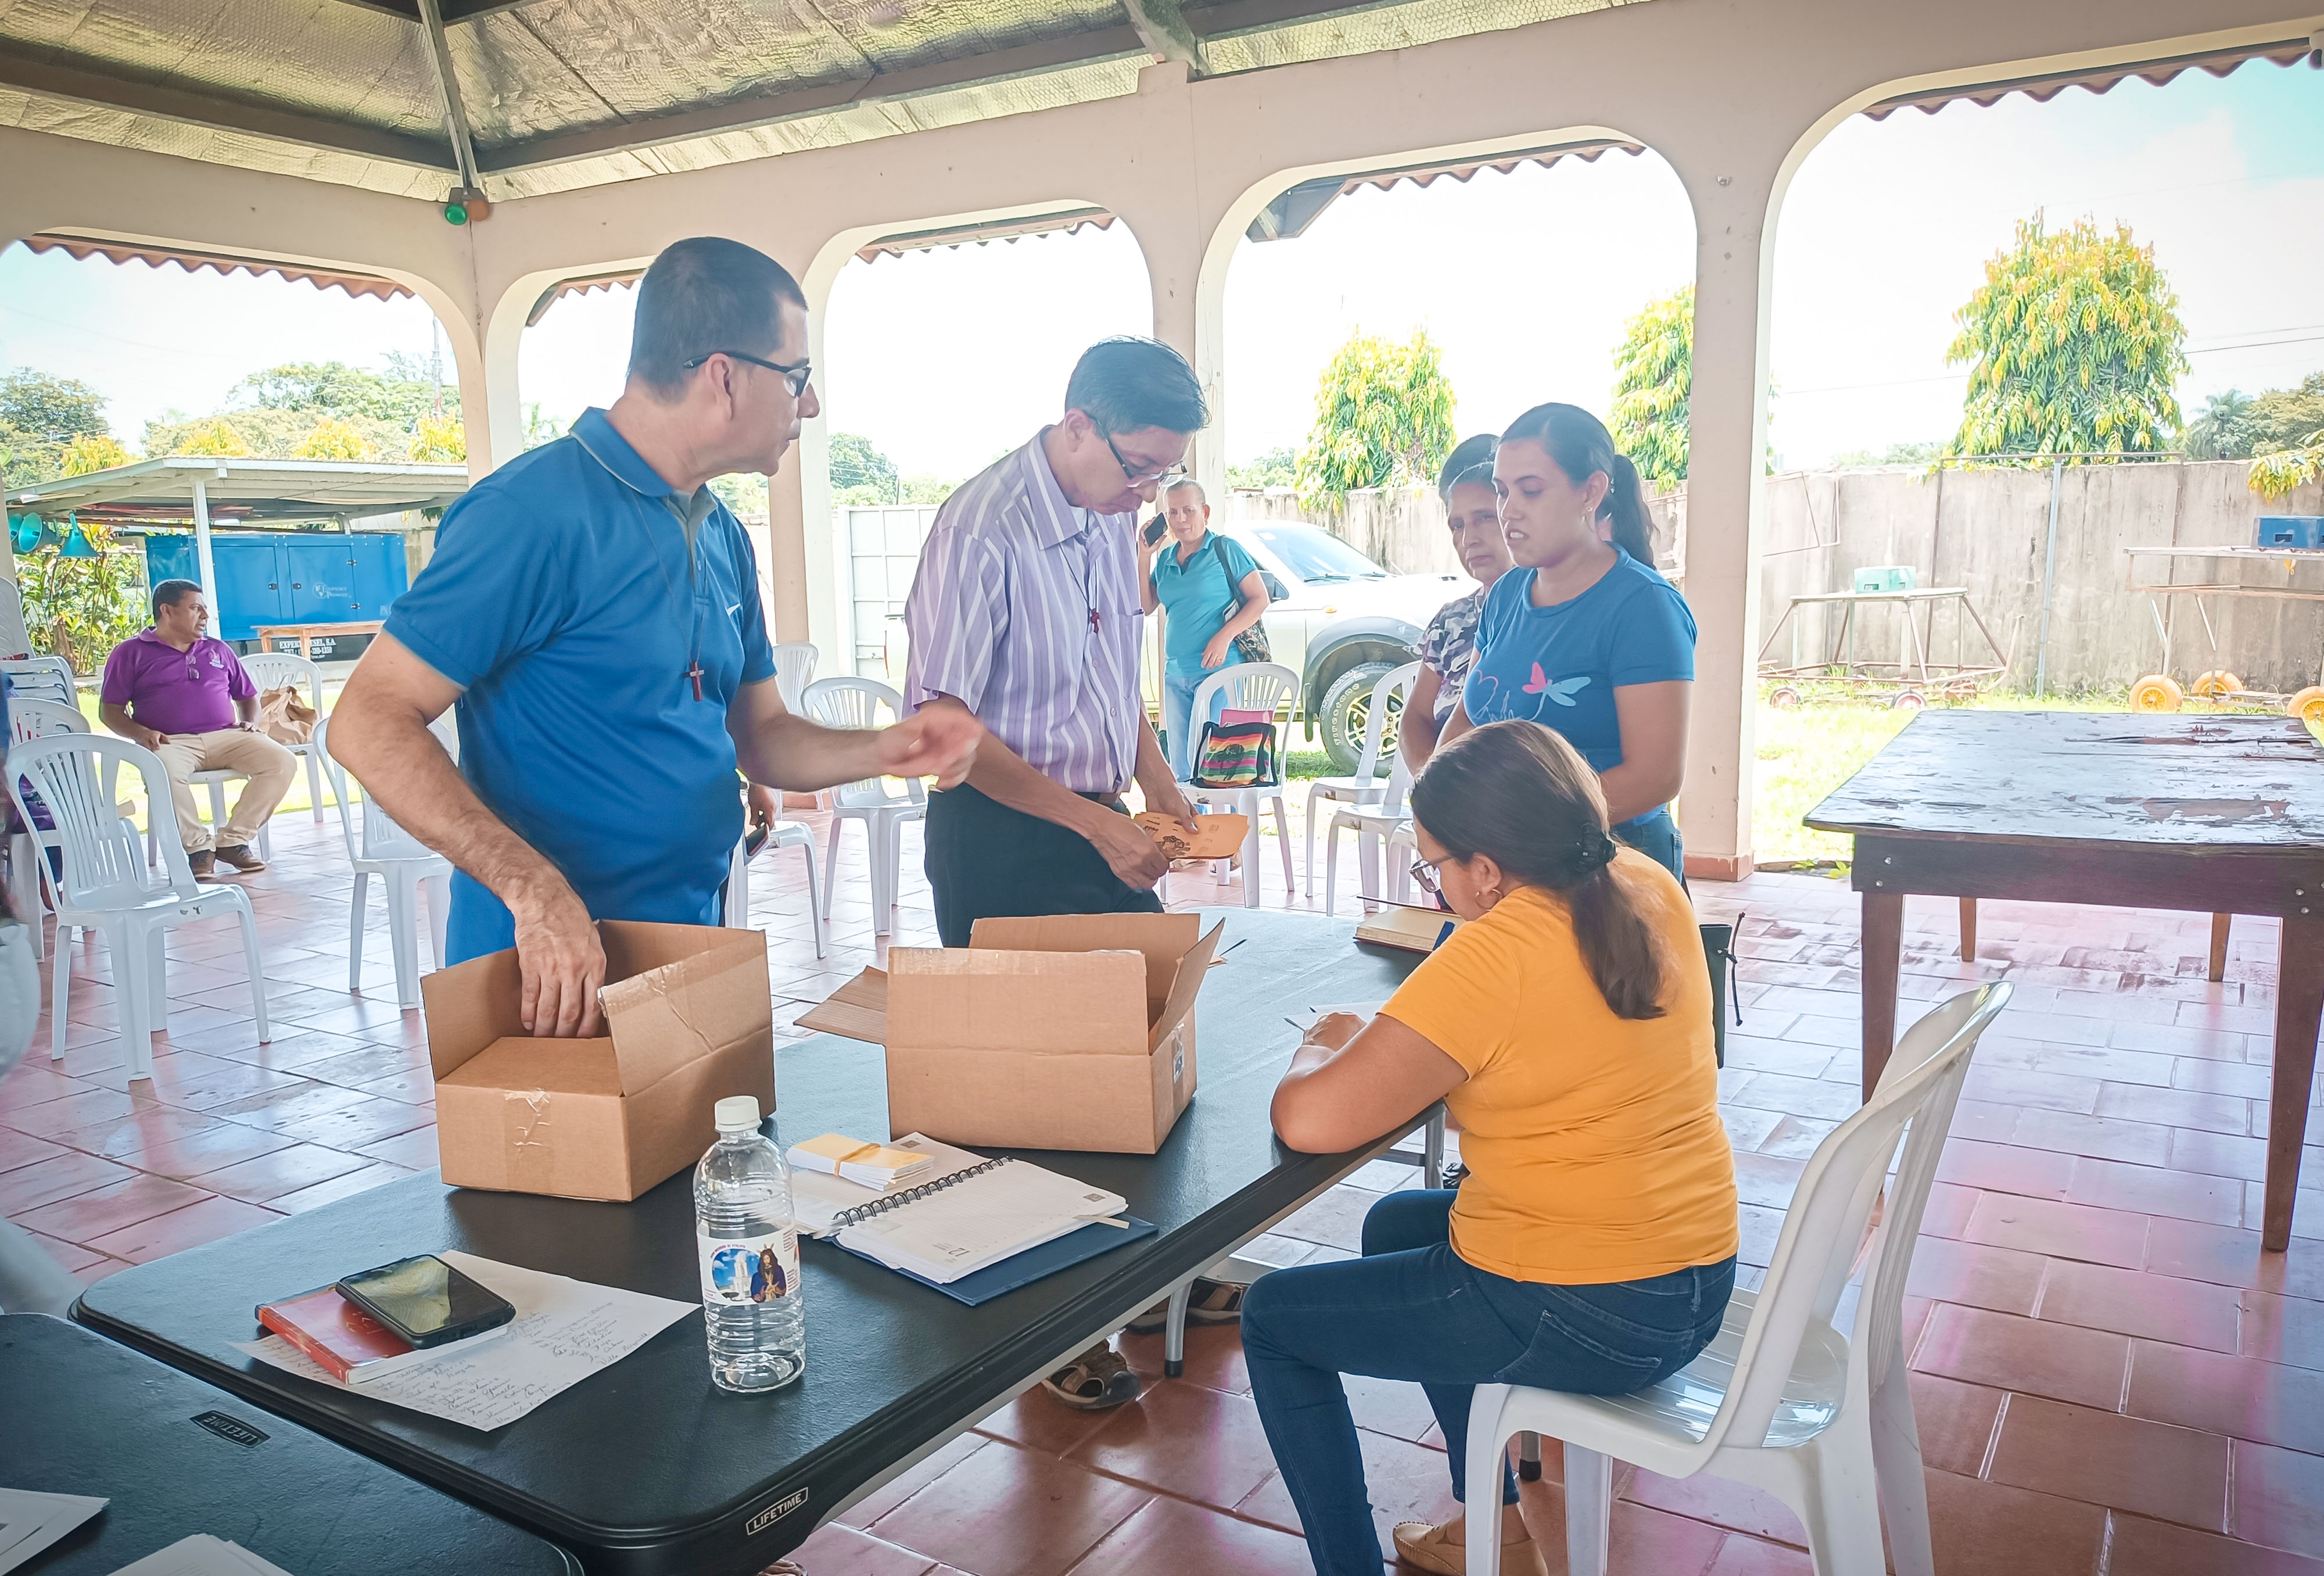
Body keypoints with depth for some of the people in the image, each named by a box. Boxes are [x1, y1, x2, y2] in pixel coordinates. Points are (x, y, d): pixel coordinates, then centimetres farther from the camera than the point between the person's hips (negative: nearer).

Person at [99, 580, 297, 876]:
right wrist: (140, 733, -13)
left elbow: (247, 696, 30)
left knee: (283, 762, -24)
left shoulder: (218, 650, 25)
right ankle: (199, 846, -22)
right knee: (166, 773, -41)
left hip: (227, 736, 4)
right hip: (171, 741, -4)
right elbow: (109, 710, 7)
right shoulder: (131, 653, 12)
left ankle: (233, 840, -18)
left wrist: (251, 721, 7)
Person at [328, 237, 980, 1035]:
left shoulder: (723, 537, 9)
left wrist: (878, 751, -6)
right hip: (549, 980, -8)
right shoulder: (535, 512, -18)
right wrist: (534, 887, -32)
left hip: (690, 956, 8)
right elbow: (370, 722, -21)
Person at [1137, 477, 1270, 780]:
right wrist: (1144, 556, 1)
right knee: (1179, 768, 7)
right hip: (1174, 674, 6)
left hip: (1218, 670, -6)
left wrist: (1224, 636, -15)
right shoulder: (1165, 559, 14)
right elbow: (1146, 606, 8)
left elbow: (1260, 599, -4)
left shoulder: (1225, 550, -2)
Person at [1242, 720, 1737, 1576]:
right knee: (1395, 1224, 30)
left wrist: (1324, 1046, -7)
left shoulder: (1495, 956, -26)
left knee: (1272, 1320, 10)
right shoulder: (1649, 890, -2)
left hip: (1584, 1319, -8)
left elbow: (1309, 1121, -27)